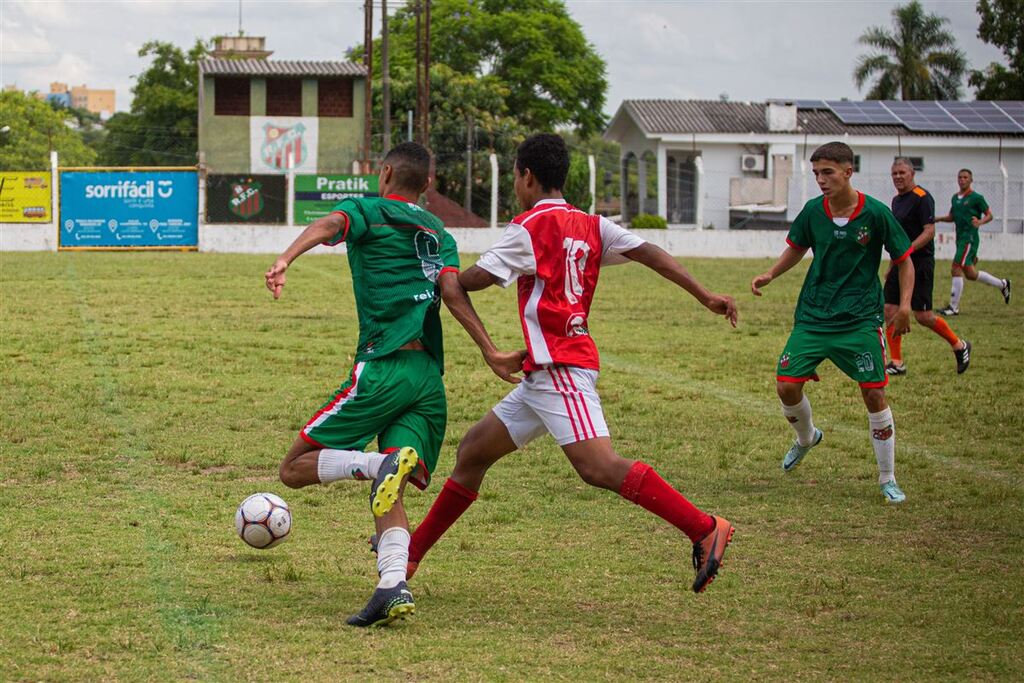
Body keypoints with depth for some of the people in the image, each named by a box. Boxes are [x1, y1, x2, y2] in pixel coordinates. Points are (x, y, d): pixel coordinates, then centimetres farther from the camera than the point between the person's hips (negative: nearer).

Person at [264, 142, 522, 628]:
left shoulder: (368, 211, 8)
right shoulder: (439, 233, 22)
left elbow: (327, 226, -14)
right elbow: (452, 292, 6)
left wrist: (284, 261, -31)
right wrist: (492, 354, -1)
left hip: (383, 366, -6)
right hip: (430, 378, 6)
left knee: (295, 468, 1)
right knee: (389, 494, 4)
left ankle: (383, 465, -25)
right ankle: (393, 588, -22)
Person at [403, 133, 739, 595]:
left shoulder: (530, 225, -7)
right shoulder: (589, 225, 16)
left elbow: (478, 278, -9)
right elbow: (647, 252, 9)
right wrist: (705, 296, 7)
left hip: (557, 368, -10)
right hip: (546, 374, 10)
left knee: (599, 467, -22)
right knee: (473, 450, 14)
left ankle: (705, 529, -27)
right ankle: (411, 554, 21)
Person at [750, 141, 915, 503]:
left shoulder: (875, 213, -11)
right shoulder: (812, 211, -2)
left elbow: (904, 260, -1)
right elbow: (796, 248, 16)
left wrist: (904, 305, -14)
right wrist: (770, 274, 0)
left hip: (860, 319, -3)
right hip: (813, 315, 3)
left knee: (874, 393, -9)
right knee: (786, 386, -4)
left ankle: (888, 479, 6)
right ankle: (806, 437, 31)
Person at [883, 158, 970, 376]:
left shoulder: (922, 197, -12)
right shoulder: (897, 200, 15)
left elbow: (929, 231, -20)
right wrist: (892, 266, 24)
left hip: (920, 262, -8)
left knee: (923, 316, -7)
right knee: (890, 311, 1)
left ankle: (959, 346, 14)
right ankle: (897, 363, 7)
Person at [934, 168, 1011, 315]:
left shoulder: (976, 198, -7)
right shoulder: (955, 198, 14)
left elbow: (989, 215, -4)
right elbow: (951, 217, 23)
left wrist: (980, 222, -24)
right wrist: (938, 219, 5)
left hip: (969, 238, -8)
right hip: (960, 237, 8)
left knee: (956, 270, -14)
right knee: (970, 274, 14)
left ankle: (953, 307, -10)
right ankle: (1002, 284, 33)